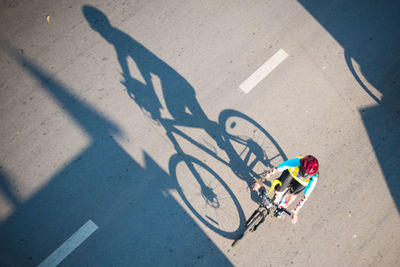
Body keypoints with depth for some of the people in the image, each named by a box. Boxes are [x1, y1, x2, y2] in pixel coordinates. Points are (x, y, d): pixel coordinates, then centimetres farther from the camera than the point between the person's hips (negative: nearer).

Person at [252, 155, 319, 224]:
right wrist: (261, 180, -37)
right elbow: (276, 169, -37)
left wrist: (295, 211, -33)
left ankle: (282, 207, 26)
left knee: (293, 194, -7)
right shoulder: (296, 162, -44)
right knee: (277, 191, -5)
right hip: (292, 171, 0)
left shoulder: (313, 179, -40)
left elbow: (305, 197, -30)